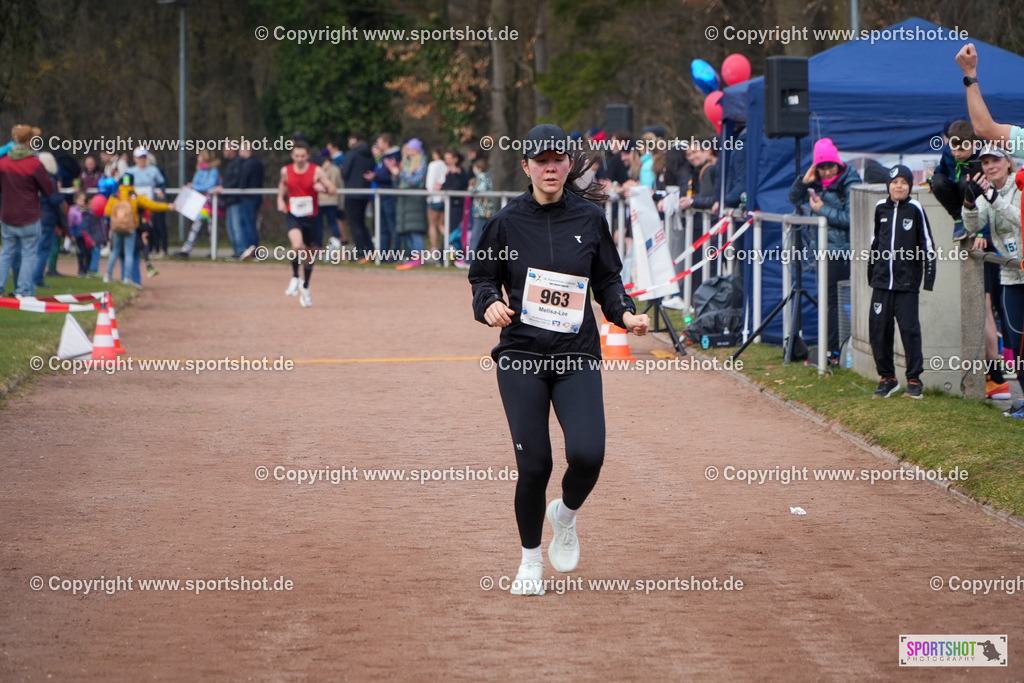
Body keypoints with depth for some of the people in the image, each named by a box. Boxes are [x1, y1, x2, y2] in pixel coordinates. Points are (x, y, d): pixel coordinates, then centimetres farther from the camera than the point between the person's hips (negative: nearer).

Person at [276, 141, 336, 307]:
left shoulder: (316, 171, -7)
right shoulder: (286, 171, 0)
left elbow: (333, 189, -7)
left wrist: (324, 188, -28)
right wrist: (280, 199, 8)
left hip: (311, 217, 1)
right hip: (293, 216, -1)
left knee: (309, 254, 11)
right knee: (297, 245, -29)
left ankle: (305, 287, 33)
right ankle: (295, 277, -4)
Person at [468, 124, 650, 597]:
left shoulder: (590, 219, 5)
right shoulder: (508, 221, 1)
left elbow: (607, 281, 13)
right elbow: (483, 277, 8)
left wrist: (625, 313, -4)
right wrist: (490, 304, -13)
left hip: (578, 354, 1)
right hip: (521, 356, -1)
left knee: (587, 454, -17)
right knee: (533, 463, -6)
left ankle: (565, 515, 18)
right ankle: (530, 559, 17)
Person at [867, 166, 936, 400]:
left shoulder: (915, 209, -3)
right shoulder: (881, 208, 9)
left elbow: (927, 244, 0)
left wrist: (929, 277, -3)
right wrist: (871, 272, 21)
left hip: (907, 283, -4)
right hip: (882, 281, 4)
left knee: (909, 329, -5)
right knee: (878, 329, 3)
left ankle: (914, 380, 3)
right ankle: (887, 378, 16)